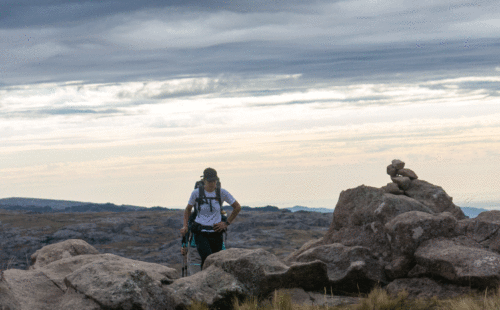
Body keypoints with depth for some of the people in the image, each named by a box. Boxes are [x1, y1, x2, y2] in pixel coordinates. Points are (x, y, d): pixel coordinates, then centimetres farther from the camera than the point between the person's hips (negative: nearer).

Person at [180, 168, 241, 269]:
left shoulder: (222, 193, -1)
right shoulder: (196, 193, -3)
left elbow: (237, 207, 11)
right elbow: (188, 209, 15)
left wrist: (227, 223, 6)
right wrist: (185, 226, 5)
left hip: (216, 233, 2)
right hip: (200, 233, -2)